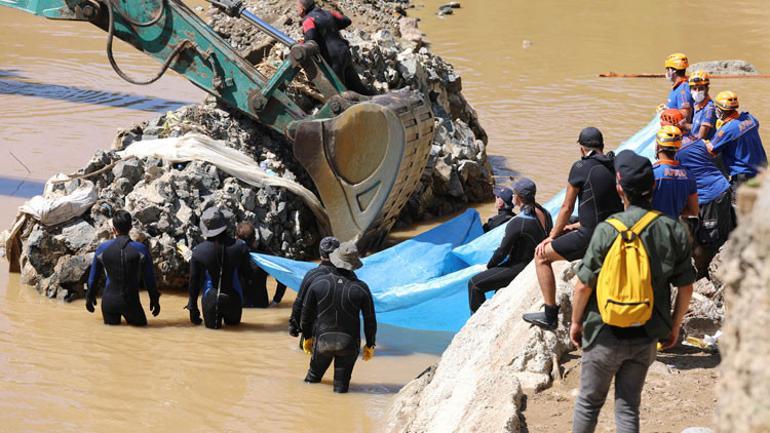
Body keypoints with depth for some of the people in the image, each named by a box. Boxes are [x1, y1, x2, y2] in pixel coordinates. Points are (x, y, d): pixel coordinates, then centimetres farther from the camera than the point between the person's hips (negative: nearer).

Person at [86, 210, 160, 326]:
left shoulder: (103, 248, -4)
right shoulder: (140, 249, -9)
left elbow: (94, 275, 6)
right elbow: (149, 277, -2)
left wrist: (90, 297, 21)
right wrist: (154, 299, 12)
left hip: (109, 300, 2)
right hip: (131, 301, -2)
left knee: (111, 324, 25)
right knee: (140, 324, 19)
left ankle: (113, 319, -5)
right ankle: (130, 318, -9)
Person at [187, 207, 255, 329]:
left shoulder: (198, 251, -13)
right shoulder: (240, 246, -14)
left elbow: (194, 281, -4)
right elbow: (248, 276, -5)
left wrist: (192, 307, 7)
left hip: (210, 300, -1)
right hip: (234, 299, 1)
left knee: (211, 325, 22)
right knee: (233, 323, 28)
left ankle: (215, 320, 5)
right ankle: (229, 319, 11)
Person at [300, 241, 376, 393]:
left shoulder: (318, 283, -11)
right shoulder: (361, 288, -13)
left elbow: (306, 313, -1)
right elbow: (370, 320, -5)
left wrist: (307, 337, 14)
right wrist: (370, 345, 10)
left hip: (322, 341, 1)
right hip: (349, 344, -1)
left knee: (313, 375, 22)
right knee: (341, 384, 13)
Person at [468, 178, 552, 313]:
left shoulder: (517, 222, -26)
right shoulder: (545, 214, -2)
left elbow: (502, 251, -19)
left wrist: (489, 266, 2)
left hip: (520, 269, -9)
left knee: (474, 284, -2)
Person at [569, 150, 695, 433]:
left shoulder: (608, 231, -16)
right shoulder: (674, 232, -6)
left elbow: (584, 285, -12)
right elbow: (685, 288, 1)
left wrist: (576, 322, 4)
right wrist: (674, 327, 15)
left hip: (605, 333, -3)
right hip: (646, 336, 3)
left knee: (589, 402, 14)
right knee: (629, 407, 11)